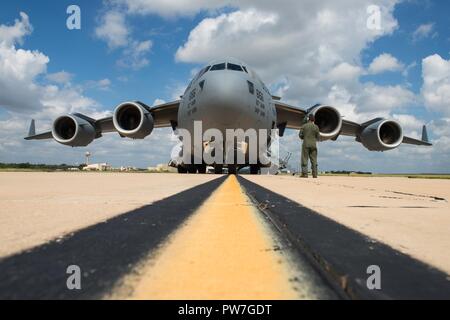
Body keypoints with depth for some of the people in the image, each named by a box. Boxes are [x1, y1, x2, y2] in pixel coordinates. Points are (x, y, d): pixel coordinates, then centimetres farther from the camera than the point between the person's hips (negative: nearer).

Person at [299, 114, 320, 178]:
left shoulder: (304, 126, -1)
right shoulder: (316, 127, 1)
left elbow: (300, 135, -1)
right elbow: (318, 137, 3)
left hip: (306, 144, -1)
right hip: (313, 144, 2)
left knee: (304, 159, 0)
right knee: (314, 160, 6)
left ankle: (305, 174, -6)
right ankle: (314, 174, 4)